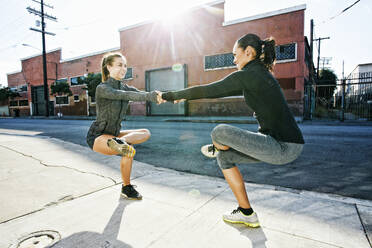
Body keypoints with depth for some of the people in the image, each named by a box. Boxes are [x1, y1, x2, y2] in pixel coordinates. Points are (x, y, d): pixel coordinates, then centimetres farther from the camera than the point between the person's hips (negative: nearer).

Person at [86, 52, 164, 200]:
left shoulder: (125, 87, 4)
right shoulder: (102, 88, -19)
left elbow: (142, 94, -13)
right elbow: (124, 95, -38)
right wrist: (150, 96, -51)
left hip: (113, 134, 8)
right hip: (97, 136, -8)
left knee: (146, 133, -3)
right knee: (129, 150, -33)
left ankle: (120, 142, -22)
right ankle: (127, 188, -14)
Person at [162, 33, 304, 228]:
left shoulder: (248, 74, -14)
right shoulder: (260, 73, 15)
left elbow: (209, 90, -13)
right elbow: (221, 91, 21)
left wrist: (173, 95, 1)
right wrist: (185, 96, 23)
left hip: (284, 147, -10)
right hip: (282, 144, 10)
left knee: (219, 132, -18)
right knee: (225, 157, 11)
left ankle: (216, 148, 20)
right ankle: (246, 213, 20)